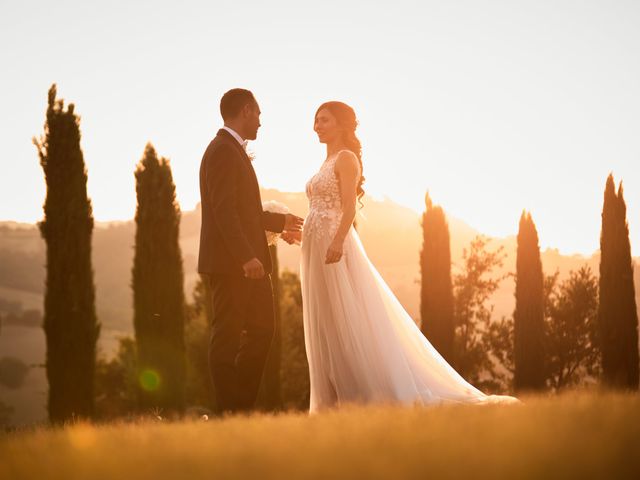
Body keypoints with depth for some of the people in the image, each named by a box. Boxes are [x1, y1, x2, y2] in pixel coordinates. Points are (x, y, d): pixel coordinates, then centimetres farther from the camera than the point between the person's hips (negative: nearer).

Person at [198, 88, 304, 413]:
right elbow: (224, 210, -21)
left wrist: (278, 221, 33)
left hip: (245, 260, 11)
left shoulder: (233, 151, 20)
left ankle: (242, 405, 17)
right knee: (228, 335, -5)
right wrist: (247, 256, -27)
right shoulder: (223, 151, -12)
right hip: (229, 261, -11)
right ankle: (228, 411, -1)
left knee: (262, 329, 13)